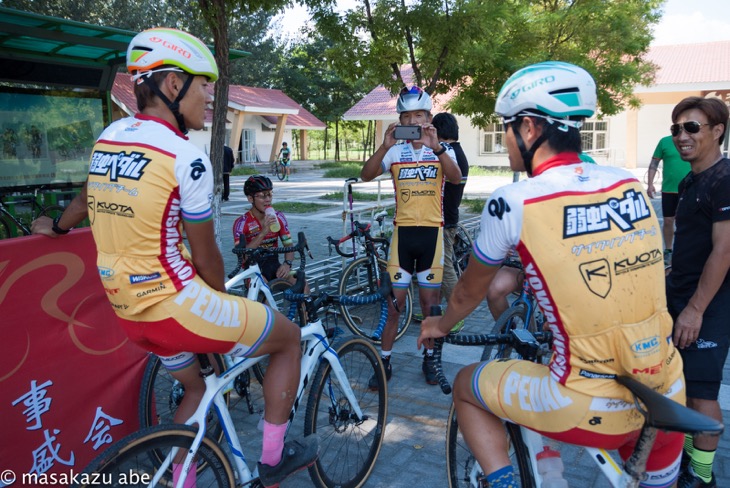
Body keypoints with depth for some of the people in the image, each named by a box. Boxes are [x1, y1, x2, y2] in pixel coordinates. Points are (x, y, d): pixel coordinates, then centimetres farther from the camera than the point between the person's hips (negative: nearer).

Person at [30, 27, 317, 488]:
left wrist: (56, 227, 45)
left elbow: (88, 198, 23)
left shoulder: (109, 137, 4)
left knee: (197, 387, 29)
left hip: (129, 311, 8)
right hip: (177, 308, -8)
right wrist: (223, 301, 9)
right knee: (289, 336, 12)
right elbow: (205, 256, -11)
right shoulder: (188, 158, -19)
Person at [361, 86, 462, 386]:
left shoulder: (442, 150, 3)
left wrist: (435, 147, -32)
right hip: (402, 230, 1)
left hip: (431, 231, 0)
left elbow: (455, 178, -18)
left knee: (430, 300, 8)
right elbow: (366, 175, -10)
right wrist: (385, 146, -25)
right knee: (394, 300, 2)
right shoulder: (395, 152, 5)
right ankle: (385, 360, 15)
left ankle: (429, 358, 24)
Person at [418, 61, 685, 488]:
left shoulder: (513, 202, -12)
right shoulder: (632, 186, 2)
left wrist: (441, 325, 27)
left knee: (467, 386, 18)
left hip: (593, 409, -5)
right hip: (668, 401, 6)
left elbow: (469, 293, 5)